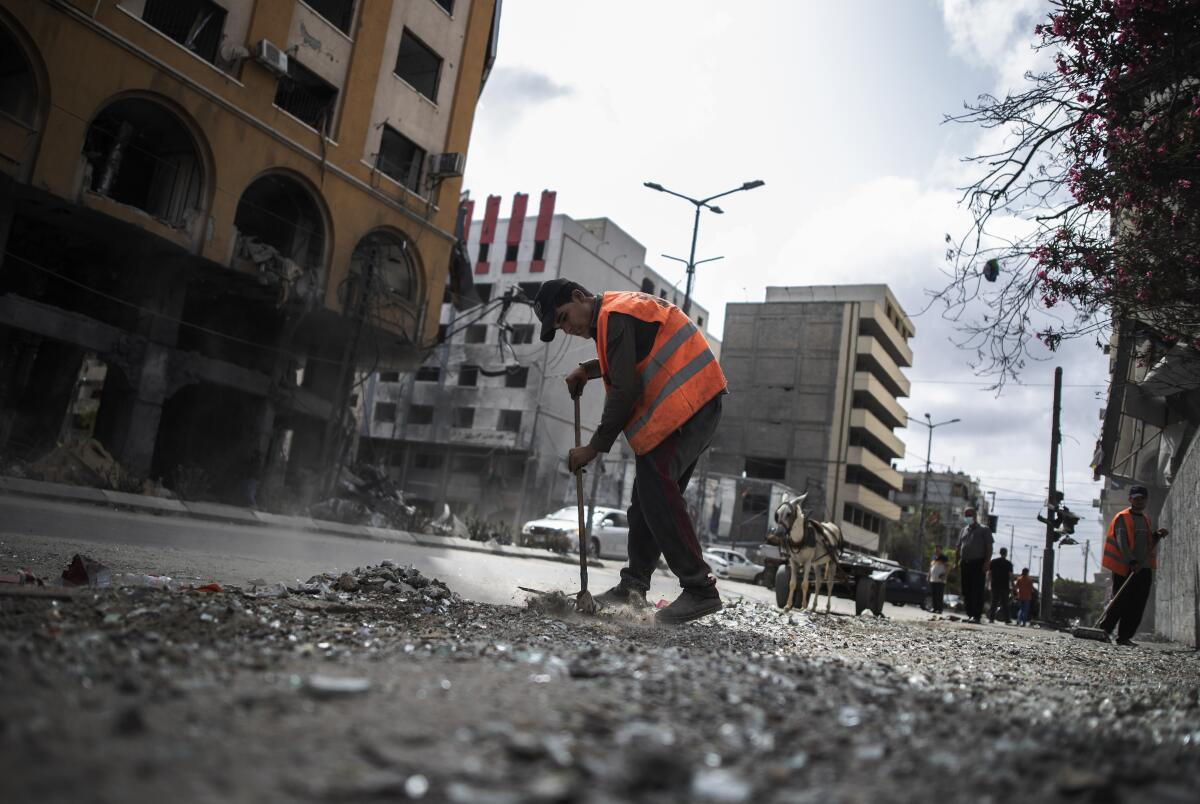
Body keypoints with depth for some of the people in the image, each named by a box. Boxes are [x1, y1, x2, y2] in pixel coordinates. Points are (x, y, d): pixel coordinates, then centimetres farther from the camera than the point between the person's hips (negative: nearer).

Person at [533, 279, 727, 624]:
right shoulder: (622, 307, 20)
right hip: (700, 406, 11)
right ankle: (634, 587, 13)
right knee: (648, 496, 9)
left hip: (684, 407, -11)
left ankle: (700, 589, -15)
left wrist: (594, 447, -11)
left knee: (656, 492, -16)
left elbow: (625, 391, -18)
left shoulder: (615, 316, -12)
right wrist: (587, 369, 23)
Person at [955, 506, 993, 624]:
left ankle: (977, 616, -12)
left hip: (978, 563, -6)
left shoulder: (983, 530, 3)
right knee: (966, 590, 6)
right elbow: (959, 547, 21)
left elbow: (989, 547, -3)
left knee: (977, 590, -10)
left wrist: (987, 561, -14)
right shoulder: (964, 530, 19)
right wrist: (956, 562, 12)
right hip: (965, 563, 6)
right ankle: (969, 614, 12)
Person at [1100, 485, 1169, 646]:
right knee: (1121, 602, -6)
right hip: (1124, 569, -7)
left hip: (1143, 569, 7)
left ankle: (1125, 636, 6)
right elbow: (1122, 542, -15)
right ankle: (1104, 628, 8)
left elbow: (1148, 544, 23)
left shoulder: (1146, 519, 19)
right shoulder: (1122, 518, -5)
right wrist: (1132, 562, -25)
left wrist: (1157, 535, 4)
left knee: (1138, 605, 2)